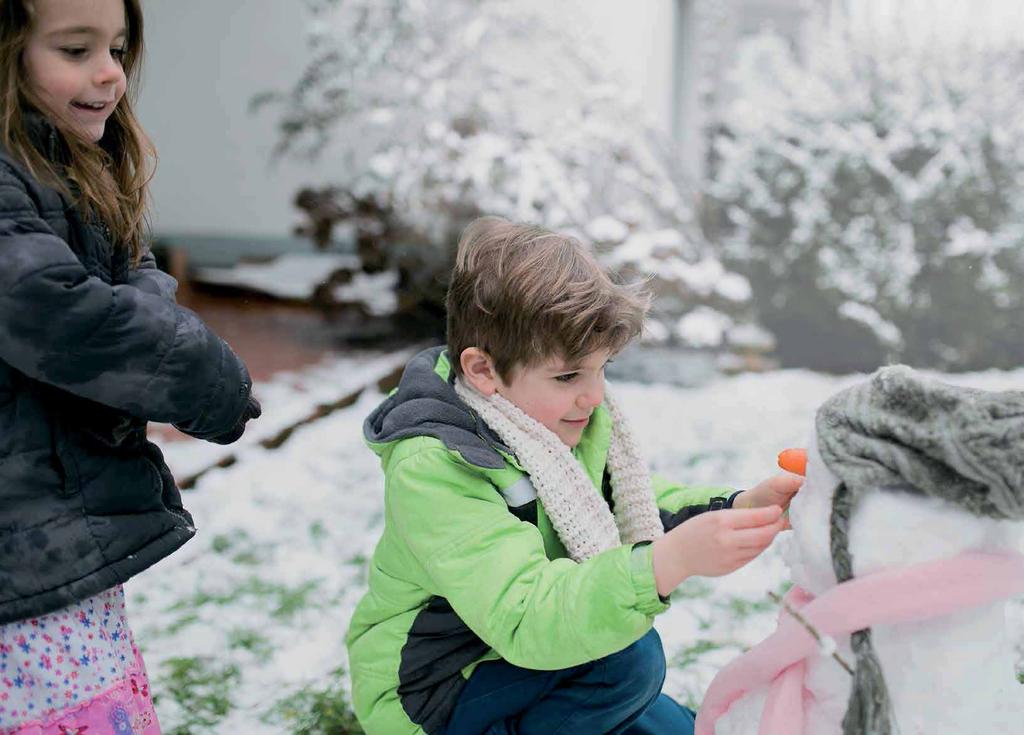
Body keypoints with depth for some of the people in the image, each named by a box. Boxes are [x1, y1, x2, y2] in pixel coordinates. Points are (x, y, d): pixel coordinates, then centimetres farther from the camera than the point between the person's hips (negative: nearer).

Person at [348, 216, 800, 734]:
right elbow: (523, 619, -42)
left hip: (531, 657, 8)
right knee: (628, 657, -28)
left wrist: (741, 508, -21)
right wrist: (671, 561, -54)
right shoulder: (431, 471, -33)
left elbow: (638, 511, -1)